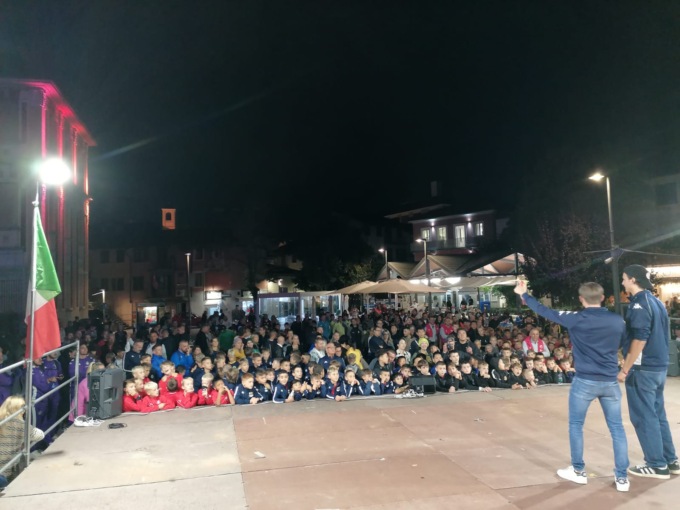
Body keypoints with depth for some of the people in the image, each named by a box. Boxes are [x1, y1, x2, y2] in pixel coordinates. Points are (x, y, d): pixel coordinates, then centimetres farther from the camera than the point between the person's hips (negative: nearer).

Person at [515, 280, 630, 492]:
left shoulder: (576, 319, -11)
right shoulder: (618, 321, -1)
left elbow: (545, 311, -3)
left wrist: (524, 295, 8)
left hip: (585, 381, -3)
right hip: (610, 382, 3)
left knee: (576, 425, 12)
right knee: (617, 427, 12)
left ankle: (578, 471, 21)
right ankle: (622, 477, 16)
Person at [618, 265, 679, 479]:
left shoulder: (639, 303, -16)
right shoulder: (657, 302, 12)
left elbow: (639, 339, -21)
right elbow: (660, 336, 17)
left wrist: (625, 369, -16)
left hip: (643, 368, -9)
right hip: (658, 366, 9)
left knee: (643, 417, 1)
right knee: (657, 414, 16)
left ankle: (657, 465, 8)